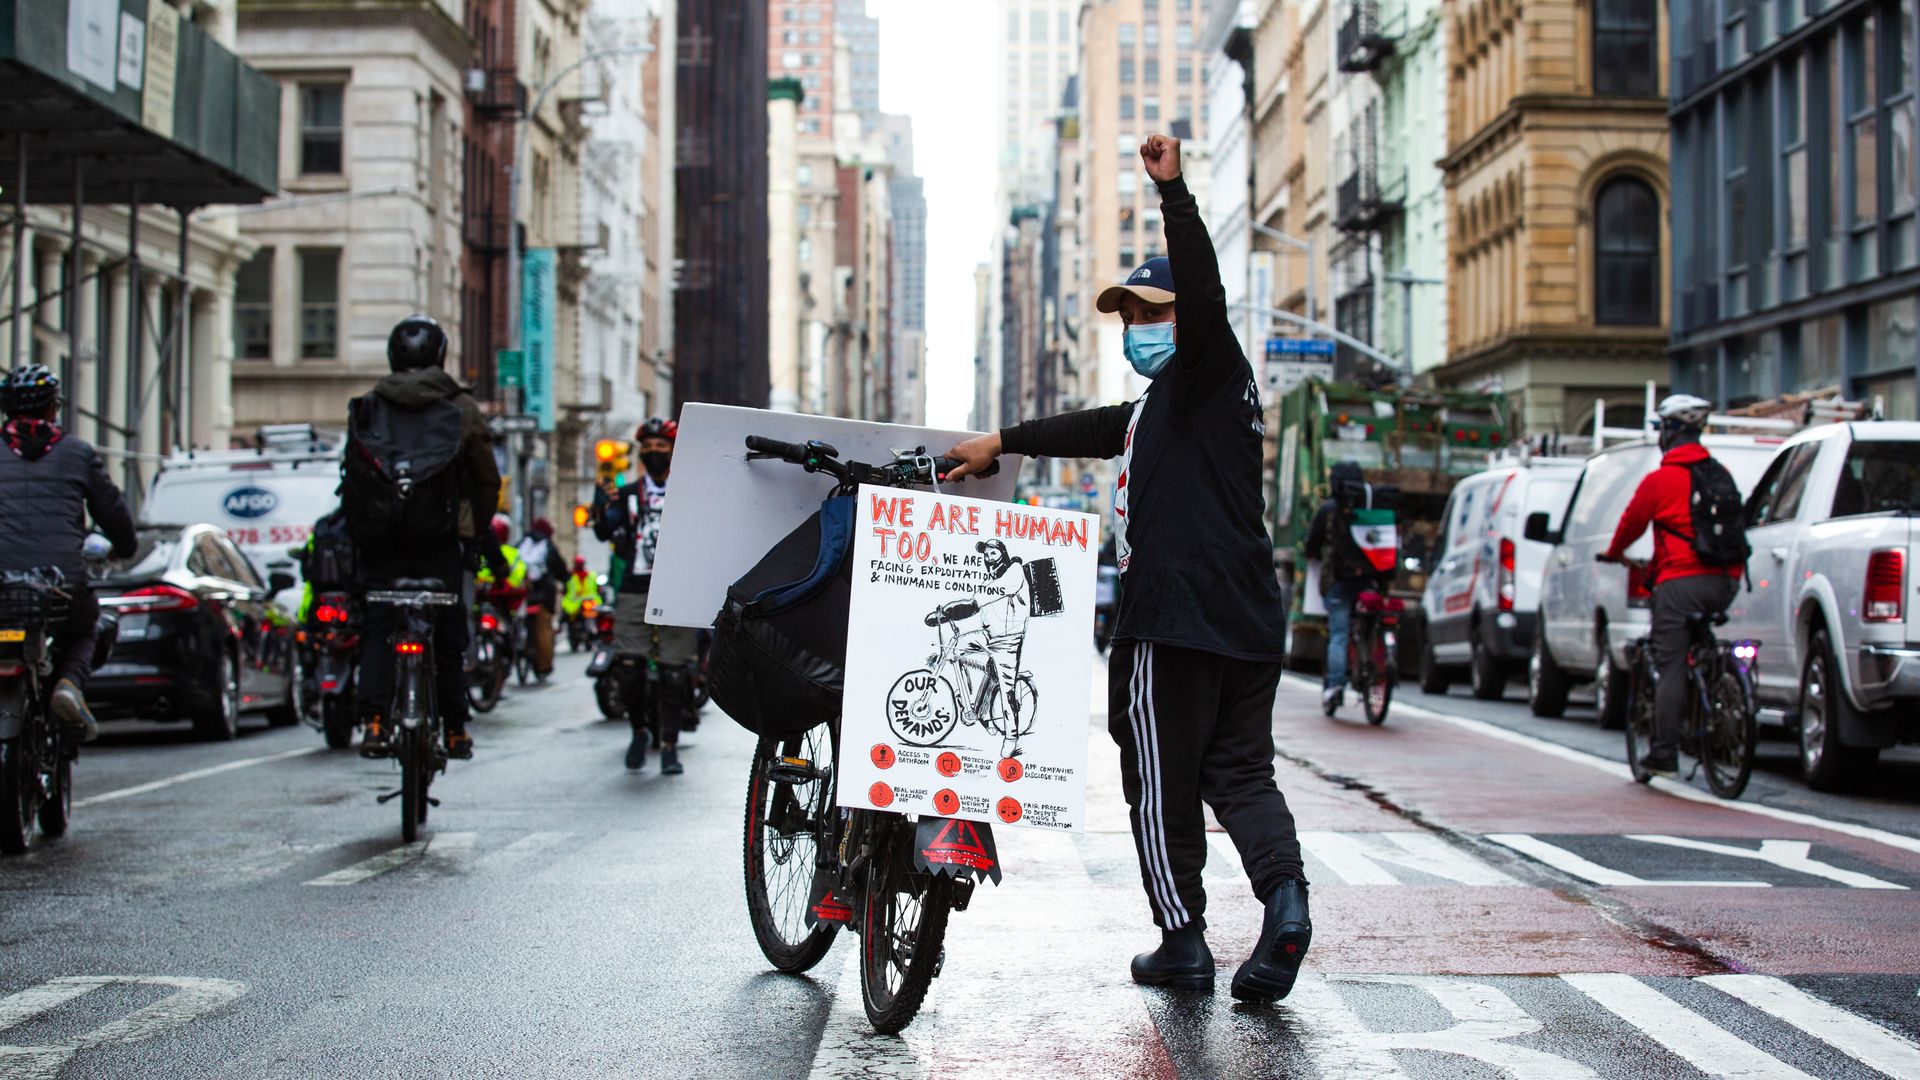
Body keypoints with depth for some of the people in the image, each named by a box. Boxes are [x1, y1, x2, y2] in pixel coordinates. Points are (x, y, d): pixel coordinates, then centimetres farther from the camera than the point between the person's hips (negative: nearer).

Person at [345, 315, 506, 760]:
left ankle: (373, 719, -13)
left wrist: (357, 531, 14)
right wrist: (484, 536, 16)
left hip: (380, 541, 0)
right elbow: (487, 480, 4)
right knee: (449, 638, 9)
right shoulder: (460, 409, 1)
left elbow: (352, 478, 5)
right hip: (442, 544, 0)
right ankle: (455, 730, 13)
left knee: (378, 630, 3)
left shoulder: (367, 408, 4)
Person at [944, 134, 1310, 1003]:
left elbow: (1204, 295, -22)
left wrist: (1173, 192, -28)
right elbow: (1096, 430, 37)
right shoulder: (1163, 401, 26)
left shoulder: (1209, 374, -2)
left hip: (1177, 617, -10)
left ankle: (1182, 939, 6)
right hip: (1245, 616, 10)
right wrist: (1003, 443, 43)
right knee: (1239, 769, 7)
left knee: (1161, 778, 0)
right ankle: (1283, 888, -15)